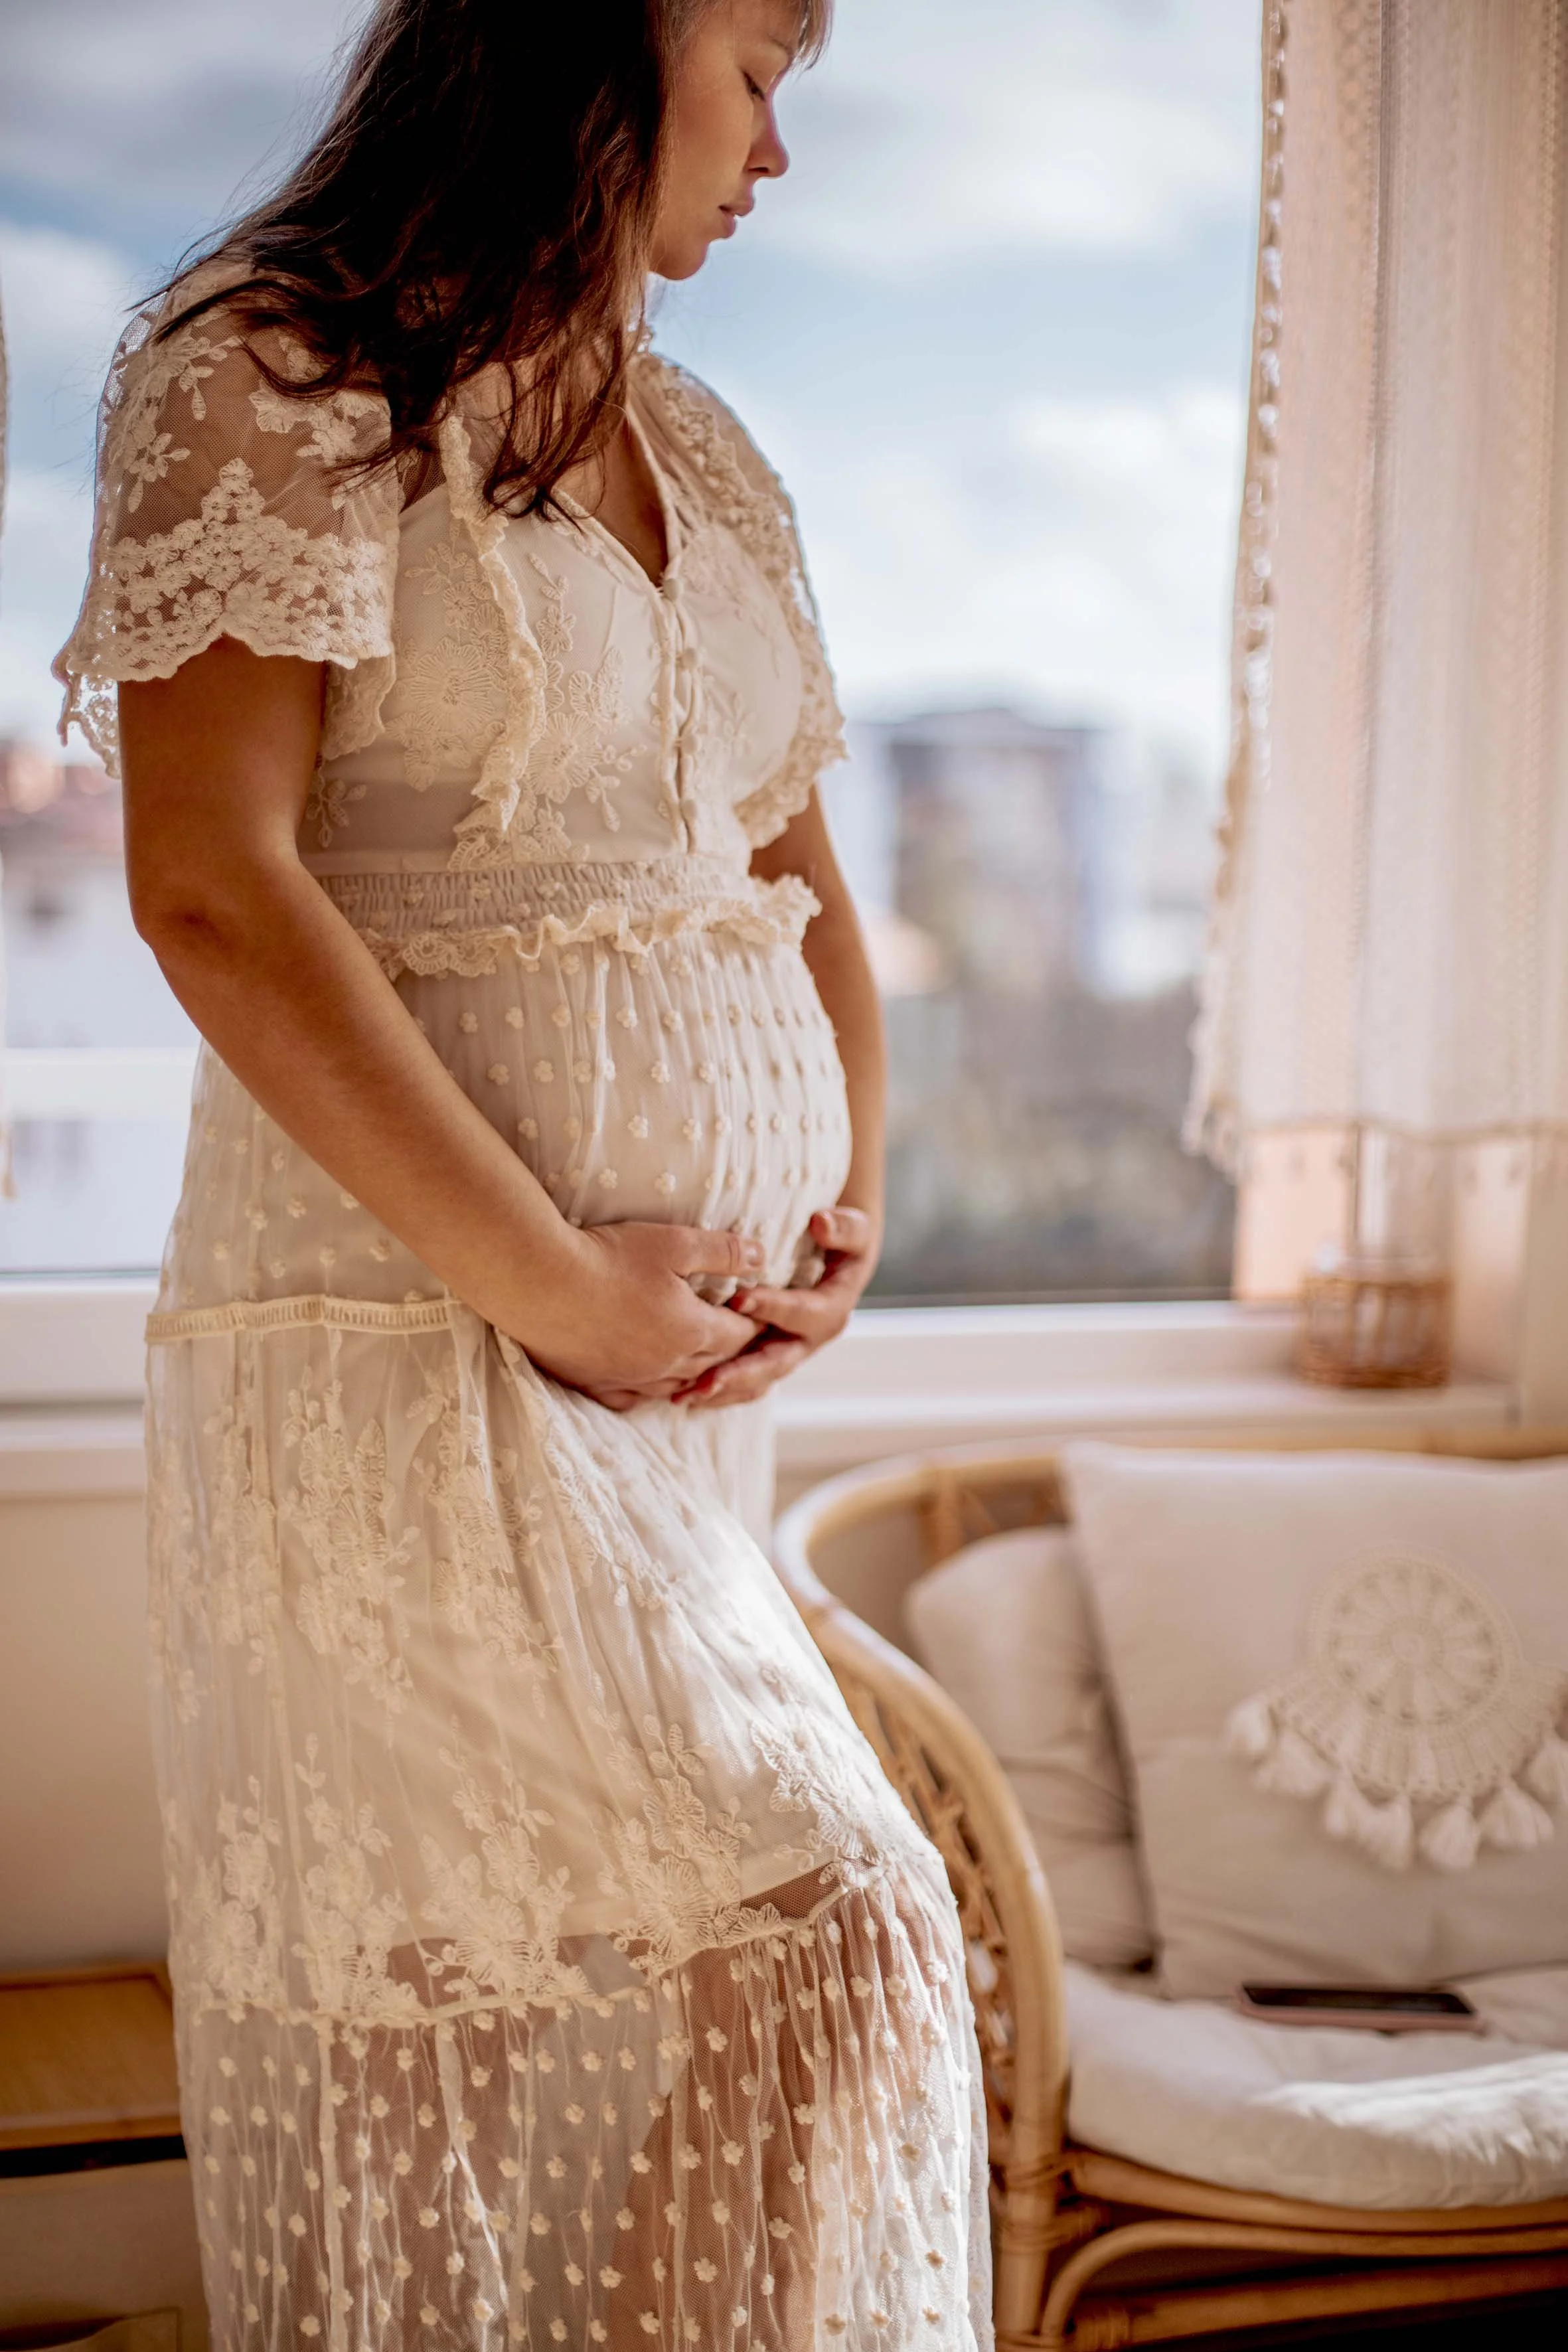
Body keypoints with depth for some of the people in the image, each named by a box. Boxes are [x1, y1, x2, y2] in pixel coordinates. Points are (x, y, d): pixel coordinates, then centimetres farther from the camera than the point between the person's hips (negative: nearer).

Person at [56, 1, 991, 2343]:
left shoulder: (695, 446, 17)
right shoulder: (267, 372, -5)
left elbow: (796, 875, 22)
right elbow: (213, 886, -15)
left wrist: (851, 1210, 4)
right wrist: (557, 1291, -16)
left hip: (690, 1360, 7)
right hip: (413, 1342, -7)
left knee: (568, 2043, 10)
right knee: (820, 1947, -11)